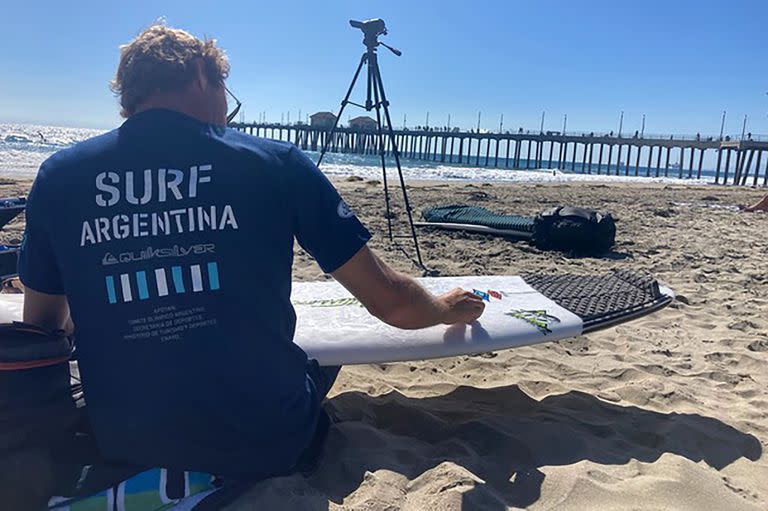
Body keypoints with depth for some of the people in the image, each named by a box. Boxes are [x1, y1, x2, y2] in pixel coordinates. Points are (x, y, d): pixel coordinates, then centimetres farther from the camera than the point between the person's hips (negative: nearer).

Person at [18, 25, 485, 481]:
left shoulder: (58, 176, -3)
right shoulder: (274, 162, -11)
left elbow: (41, 330, 9)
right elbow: (390, 303, -7)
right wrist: (448, 309, 14)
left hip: (125, 448, 3)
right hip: (267, 446, -2)